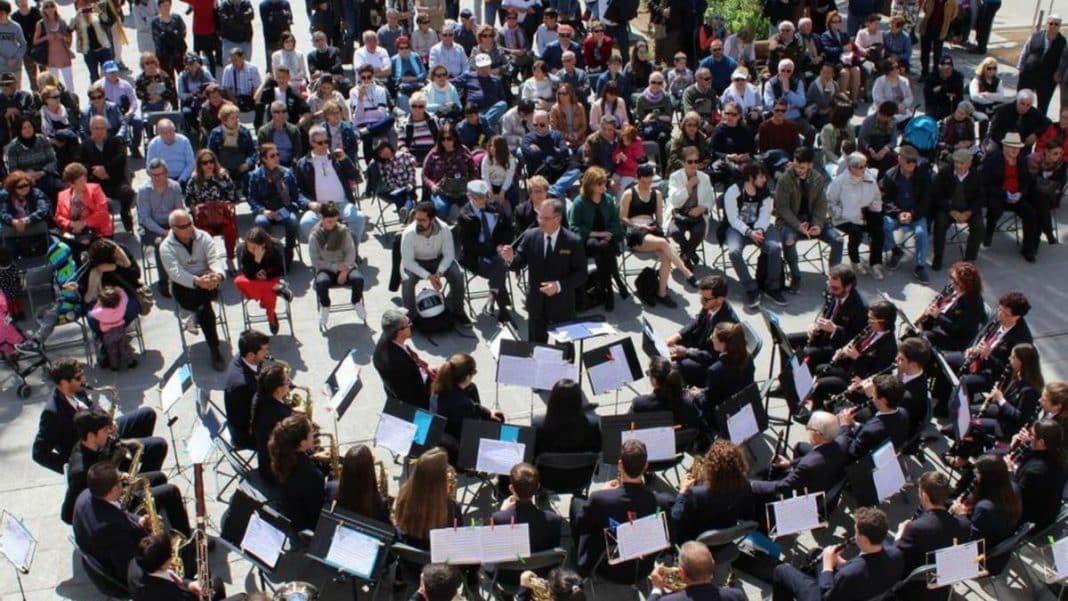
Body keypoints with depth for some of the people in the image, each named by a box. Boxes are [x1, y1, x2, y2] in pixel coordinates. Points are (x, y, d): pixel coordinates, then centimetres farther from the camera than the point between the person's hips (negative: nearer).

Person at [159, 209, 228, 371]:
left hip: (206, 281, 2)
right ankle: (214, 349, -21)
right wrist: (196, 281, -40)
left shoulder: (203, 237, 1)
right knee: (206, 306, -30)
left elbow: (217, 257, -13)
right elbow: (176, 272, -21)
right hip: (183, 287, -2)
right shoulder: (167, 247, -6)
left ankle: (196, 317, -8)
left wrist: (218, 274, -37)